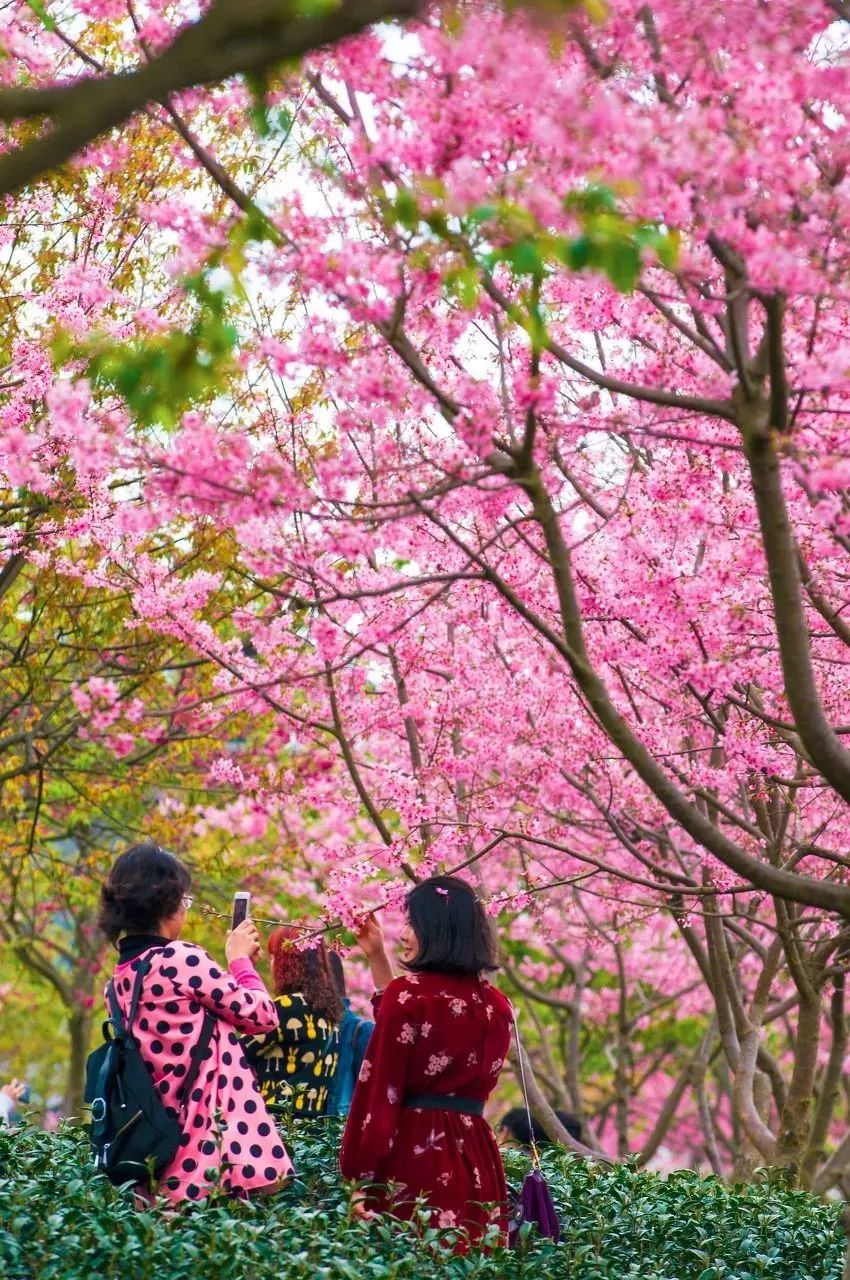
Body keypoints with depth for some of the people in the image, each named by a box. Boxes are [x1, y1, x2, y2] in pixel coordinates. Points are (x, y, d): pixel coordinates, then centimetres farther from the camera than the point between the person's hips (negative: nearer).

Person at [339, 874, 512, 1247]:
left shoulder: (408, 994, -7)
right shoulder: (494, 1004, 11)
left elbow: (380, 1090, -10)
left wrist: (360, 1178, -9)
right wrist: (377, 957, 29)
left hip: (412, 1150, -6)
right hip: (475, 1156, 6)